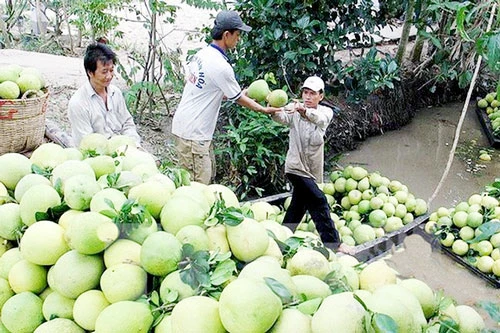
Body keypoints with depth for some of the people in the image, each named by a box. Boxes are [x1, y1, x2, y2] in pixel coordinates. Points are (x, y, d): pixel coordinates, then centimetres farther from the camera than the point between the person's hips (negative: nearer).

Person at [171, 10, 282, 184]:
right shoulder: (221, 65, -20)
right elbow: (238, 99, -6)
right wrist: (265, 109, 8)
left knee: (208, 175, 18)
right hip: (193, 133, -10)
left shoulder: (201, 53, 6)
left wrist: (242, 93, 20)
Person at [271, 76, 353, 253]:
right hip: (296, 167, -5)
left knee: (298, 207, 15)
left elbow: (320, 119, -24)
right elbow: (281, 117, -27)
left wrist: (303, 110, -45)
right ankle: (332, 242, -9)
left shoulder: (326, 112, 1)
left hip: (313, 170, 5)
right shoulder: (294, 110, -5)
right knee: (319, 202, -14)